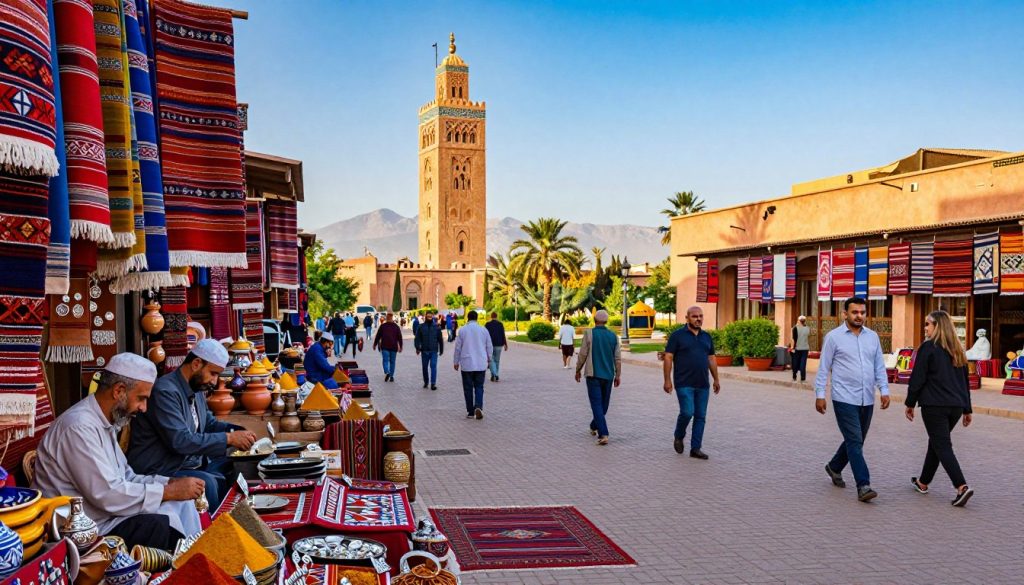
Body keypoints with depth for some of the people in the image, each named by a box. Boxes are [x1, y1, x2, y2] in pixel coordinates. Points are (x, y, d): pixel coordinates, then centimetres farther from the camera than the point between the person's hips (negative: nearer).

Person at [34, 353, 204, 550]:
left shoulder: (104, 422, 11)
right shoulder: (80, 426, -20)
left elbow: (126, 476, 15)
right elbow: (108, 495, -25)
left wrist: (170, 482, 0)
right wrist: (169, 491, -18)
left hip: (101, 512, 10)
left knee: (181, 503, 1)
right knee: (159, 525, -26)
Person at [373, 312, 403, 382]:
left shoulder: (383, 326, 0)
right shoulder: (396, 326, 5)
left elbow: (378, 336, 2)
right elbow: (399, 338, 6)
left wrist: (375, 344, 11)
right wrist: (400, 347, 11)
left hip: (384, 347, -2)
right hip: (394, 347, 2)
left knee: (385, 360, -2)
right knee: (392, 361, 8)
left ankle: (387, 372, -25)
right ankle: (391, 376, 8)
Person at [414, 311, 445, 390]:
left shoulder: (436, 327, 4)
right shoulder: (421, 327, 2)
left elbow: (440, 339, 9)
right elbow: (417, 338, -1)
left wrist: (441, 350, 10)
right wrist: (417, 348, -13)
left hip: (434, 351, -1)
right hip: (424, 351, 1)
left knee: (433, 366, -10)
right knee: (425, 367, 11)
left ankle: (433, 383, -11)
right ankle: (425, 382, 27)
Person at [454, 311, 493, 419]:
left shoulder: (462, 330, -4)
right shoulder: (484, 330, 1)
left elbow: (457, 348, 0)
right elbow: (490, 347, 8)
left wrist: (456, 362, 12)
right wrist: (488, 359, 25)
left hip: (467, 364, -1)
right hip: (481, 364, 1)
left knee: (468, 388, 7)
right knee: (479, 387, 7)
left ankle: (470, 411, 9)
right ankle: (478, 407, -15)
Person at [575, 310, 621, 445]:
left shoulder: (589, 334, -8)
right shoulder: (613, 336, 3)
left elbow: (583, 354, -7)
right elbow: (618, 358, 2)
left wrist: (578, 370, 6)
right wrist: (618, 375, 9)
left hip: (593, 374, -4)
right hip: (608, 375, 4)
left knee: (597, 405, -4)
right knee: (603, 404, 19)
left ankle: (603, 434, -16)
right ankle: (594, 426, 37)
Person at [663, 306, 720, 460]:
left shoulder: (706, 337, 13)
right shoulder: (678, 335, -4)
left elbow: (711, 359, 18)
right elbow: (668, 358, -6)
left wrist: (716, 379, 13)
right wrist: (667, 380, -12)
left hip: (703, 385, 5)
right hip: (684, 384, -5)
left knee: (701, 416, 4)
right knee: (687, 412, -13)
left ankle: (696, 448, 10)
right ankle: (679, 437, 14)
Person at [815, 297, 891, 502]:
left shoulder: (872, 337, 10)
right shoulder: (834, 337, -4)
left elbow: (879, 366, 12)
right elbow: (824, 368, -3)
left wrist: (884, 390, 0)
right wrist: (819, 394, -6)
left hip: (867, 400, 5)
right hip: (844, 399, -5)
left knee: (855, 440, 15)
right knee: (855, 442, -9)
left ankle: (834, 468, 37)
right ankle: (863, 486, -9)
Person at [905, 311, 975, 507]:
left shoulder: (928, 348, -9)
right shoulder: (957, 350, 13)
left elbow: (917, 378, -10)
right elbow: (965, 381, 18)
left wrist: (910, 403, 0)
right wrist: (967, 409, 23)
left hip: (934, 405, -7)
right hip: (956, 406, 7)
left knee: (942, 446, -5)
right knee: (936, 442, 19)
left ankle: (961, 487, -19)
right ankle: (923, 482, 30)